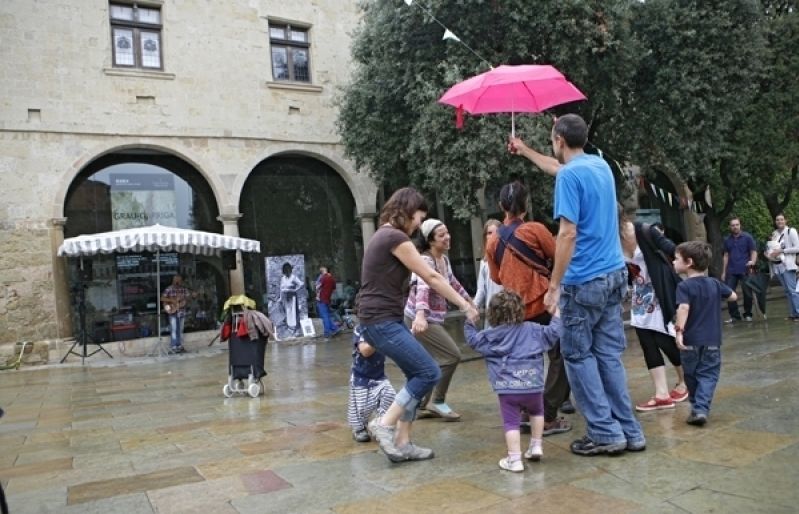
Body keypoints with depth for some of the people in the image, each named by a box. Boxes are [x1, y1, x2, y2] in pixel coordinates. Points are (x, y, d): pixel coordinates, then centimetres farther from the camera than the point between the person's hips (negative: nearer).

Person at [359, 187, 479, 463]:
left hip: (382, 319, 10)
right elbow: (431, 277, -13)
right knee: (429, 372, -6)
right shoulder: (396, 237, -14)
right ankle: (384, 424, -1)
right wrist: (465, 305, -6)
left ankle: (402, 443, 14)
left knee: (418, 375, 11)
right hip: (382, 321, -10)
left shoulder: (383, 235, 17)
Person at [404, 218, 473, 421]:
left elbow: (453, 283, 24)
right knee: (452, 355, -8)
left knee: (436, 362, 12)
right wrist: (420, 315, -55)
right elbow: (423, 288, -39)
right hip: (420, 319, -9)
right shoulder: (425, 261, -21)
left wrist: (470, 301, 34)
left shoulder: (444, 259, 6)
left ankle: (423, 406, 21)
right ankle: (437, 402, 3)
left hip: (433, 319, 9)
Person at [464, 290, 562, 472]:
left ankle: (514, 460, -2)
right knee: (536, 412, 29)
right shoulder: (533, 329, 8)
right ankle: (536, 446, 27)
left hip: (507, 389, -2)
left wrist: (469, 323, 28)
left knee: (511, 422, 2)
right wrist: (557, 316, 27)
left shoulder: (491, 336, 5)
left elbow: (473, 339, 14)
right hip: (533, 385, 2)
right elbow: (552, 333, 12)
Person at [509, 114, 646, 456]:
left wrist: (554, 284, -16)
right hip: (614, 274, 8)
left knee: (579, 356, 3)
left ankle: (606, 434, 6)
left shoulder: (570, 176, -13)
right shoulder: (601, 165, 13)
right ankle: (629, 432, 15)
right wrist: (525, 151, 46)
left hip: (584, 281, -8)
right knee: (610, 355, 12)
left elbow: (568, 234, -20)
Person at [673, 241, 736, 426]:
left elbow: (684, 308, -27)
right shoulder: (714, 283, 6)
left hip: (691, 341, -3)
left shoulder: (684, 286, -11)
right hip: (712, 340, 3)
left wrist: (680, 330, -32)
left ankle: (696, 408, 23)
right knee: (708, 375, 2)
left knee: (692, 376, 13)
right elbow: (733, 296, 20)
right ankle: (701, 409, -14)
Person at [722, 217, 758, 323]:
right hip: (731, 271, 3)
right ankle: (734, 315, 6)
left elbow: (754, 251, -1)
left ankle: (747, 315, 19)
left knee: (747, 293, 4)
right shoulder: (727, 240, 11)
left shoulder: (747, 237, 0)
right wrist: (723, 272, 13)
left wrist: (752, 261, -22)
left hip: (744, 270, -3)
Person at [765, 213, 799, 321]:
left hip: (787, 265, -6)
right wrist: (768, 253, 1)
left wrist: (781, 250, -14)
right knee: (787, 291, 8)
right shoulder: (774, 233, 13)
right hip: (776, 266, 6)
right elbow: (771, 247, 22)